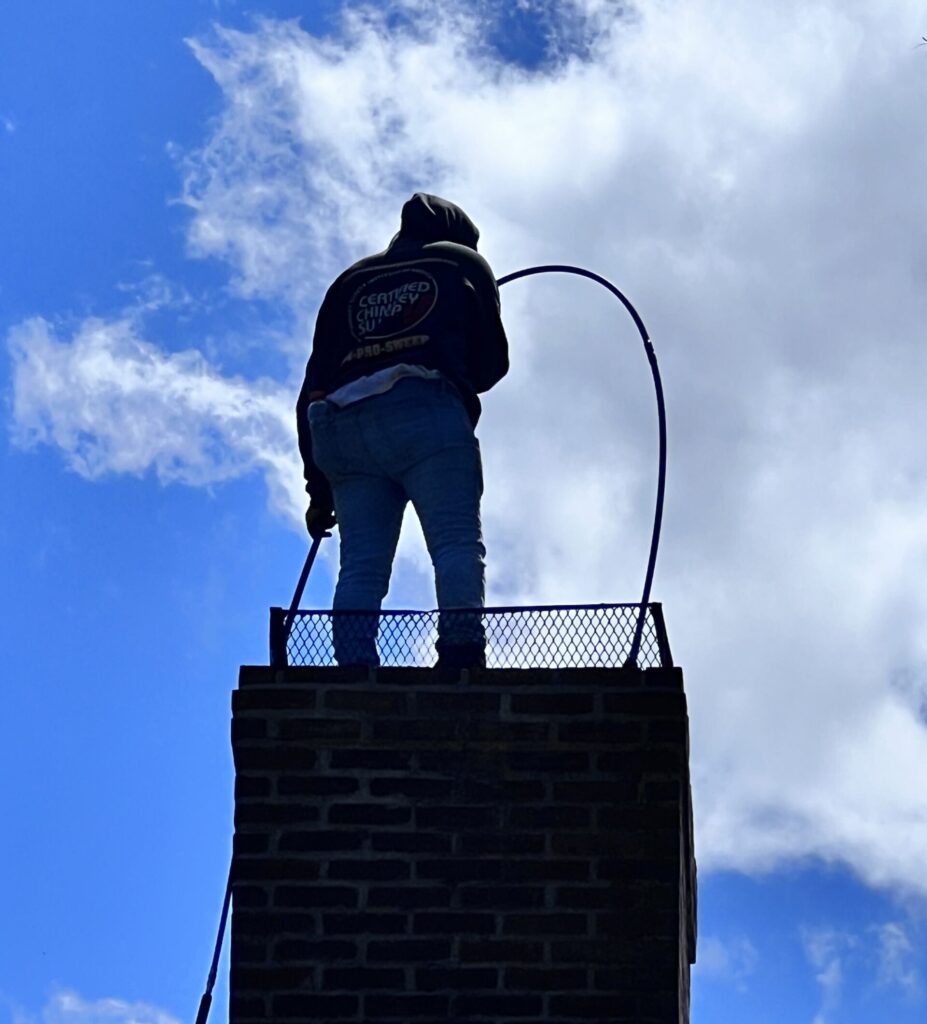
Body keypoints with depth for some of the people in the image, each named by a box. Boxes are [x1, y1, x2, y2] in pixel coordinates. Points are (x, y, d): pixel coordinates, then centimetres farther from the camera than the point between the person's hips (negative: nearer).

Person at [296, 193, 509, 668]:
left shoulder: (351, 281, 31)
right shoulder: (463, 263, 23)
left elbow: (313, 387, 22)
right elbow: (493, 361, 17)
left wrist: (319, 490, 20)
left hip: (342, 425, 4)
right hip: (425, 413, -4)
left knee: (360, 569, -3)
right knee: (458, 543, -14)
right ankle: (462, 656, -35)